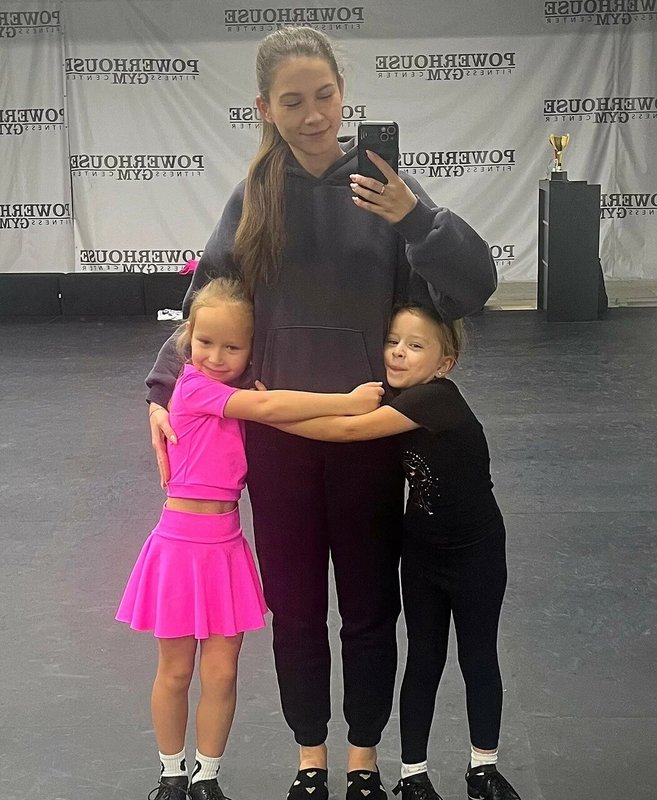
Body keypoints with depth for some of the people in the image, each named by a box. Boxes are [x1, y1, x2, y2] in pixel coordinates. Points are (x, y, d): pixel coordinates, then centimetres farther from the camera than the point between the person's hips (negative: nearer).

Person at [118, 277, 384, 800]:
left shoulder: (236, 395, 9)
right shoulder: (195, 385, -14)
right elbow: (266, 407, -27)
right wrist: (348, 402, -27)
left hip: (226, 545, 5)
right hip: (182, 542, -5)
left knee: (221, 674, 8)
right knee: (175, 672, 10)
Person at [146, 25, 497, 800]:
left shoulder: (380, 183, -7)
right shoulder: (254, 198, -1)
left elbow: (474, 286, -16)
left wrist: (414, 219, -31)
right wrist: (163, 389, -1)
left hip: (368, 430, -1)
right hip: (277, 433, 2)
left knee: (369, 602, 11)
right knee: (294, 605, 12)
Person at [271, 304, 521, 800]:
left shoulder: (436, 398, -28)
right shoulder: (397, 399, -5)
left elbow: (349, 429, -34)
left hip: (476, 554, -5)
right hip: (421, 553, 5)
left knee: (478, 659, 12)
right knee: (424, 661, 11)